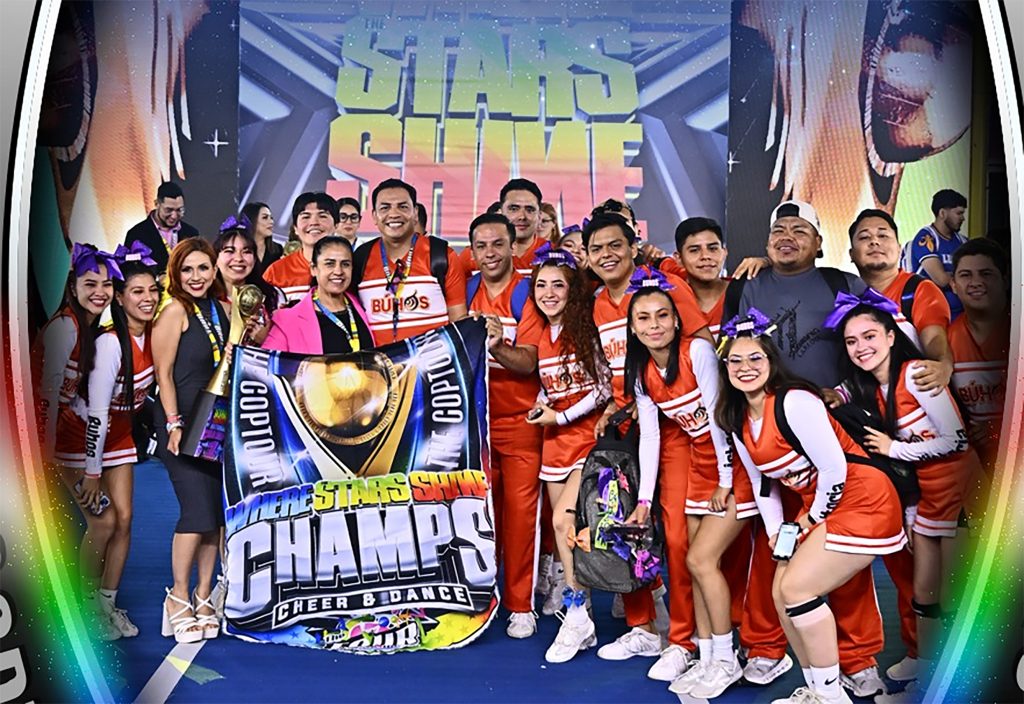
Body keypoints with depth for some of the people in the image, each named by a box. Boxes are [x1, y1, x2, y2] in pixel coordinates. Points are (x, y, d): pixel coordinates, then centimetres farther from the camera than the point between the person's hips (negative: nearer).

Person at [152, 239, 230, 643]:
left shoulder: (223, 309, 11)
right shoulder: (176, 311, -6)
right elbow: (164, 373, -10)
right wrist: (174, 424, -15)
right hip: (182, 424, -6)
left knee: (218, 511, 6)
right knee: (199, 511, -10)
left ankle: (203, 595, 18)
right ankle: (178, 598, 6)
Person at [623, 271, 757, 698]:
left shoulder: (698, 351, -18)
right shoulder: (641, 371, 1)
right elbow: (649, 435, 2)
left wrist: (725, 481, -15)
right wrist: (644, 499, -1)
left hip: (735, 460, -6)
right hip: (699, 463, 7)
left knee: (700, 559, -9)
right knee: (694, 561, 6)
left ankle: (726, 661, 8)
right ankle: (707, 658, 19)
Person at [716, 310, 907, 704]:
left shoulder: (794, 402, -22)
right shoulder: (737, 420, 4)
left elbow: (834, 469, -22)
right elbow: (762, 482, 13)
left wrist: (813, 517, -9)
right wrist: (775, 530, 4)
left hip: (862, 502, -8)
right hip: (818, 509, 8)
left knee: (797, 589, -14)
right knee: (782, 593, 3)